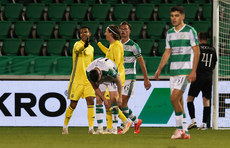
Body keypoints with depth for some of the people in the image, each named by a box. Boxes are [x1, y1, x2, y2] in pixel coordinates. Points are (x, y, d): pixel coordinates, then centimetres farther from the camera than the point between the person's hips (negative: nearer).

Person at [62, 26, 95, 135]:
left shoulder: (91, 48, 14)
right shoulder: (77, 44, -6)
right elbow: (78, 49, -32)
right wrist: (85, 45, -54)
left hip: (88, 80, 5)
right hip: (76, 80, -4)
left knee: (91, 102, -10)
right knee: (73, 104, 2)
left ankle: (91, 128, -12)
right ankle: (65, 126, 19)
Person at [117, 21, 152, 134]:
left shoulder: (133, 46, -6)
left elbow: (141, 62, -4)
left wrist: (146, 79, -6)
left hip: (129, 77, -6)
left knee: (123, 102, -13)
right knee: (120, 103, 3)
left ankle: (123, 126, -3)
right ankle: (136, 121, 20)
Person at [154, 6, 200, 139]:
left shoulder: (190, 31, -6)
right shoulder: (170, 33, 13)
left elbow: (197, 51, -8)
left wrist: (193, 71, -15)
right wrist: (159, 69, 12)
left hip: (186, 70, -7)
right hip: (173, 71, 7)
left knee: (174, 98, -17)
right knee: (178, 101, 5)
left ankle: (180, 128, -8)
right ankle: (185, 132, 9)